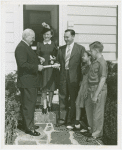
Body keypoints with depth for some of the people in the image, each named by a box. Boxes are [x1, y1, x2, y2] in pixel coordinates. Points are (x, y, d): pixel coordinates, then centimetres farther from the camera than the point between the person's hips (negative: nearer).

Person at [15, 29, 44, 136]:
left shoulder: (27, 47, 18)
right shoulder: (21, 48, -15)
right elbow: (22, 64, -25)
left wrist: (39, 62, 10)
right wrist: (37, 67, -20)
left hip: (31, 81, 11)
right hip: (26, 82, -11)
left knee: (31, 103, 16)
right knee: (28, 104, -6)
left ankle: (29, 124, 27)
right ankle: (29, 127, 2)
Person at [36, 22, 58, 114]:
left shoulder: (54, 44, 5)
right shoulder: (39, 44, 6)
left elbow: (57, 55, 4)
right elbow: (37, 55, 7)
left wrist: (54, 58, -16)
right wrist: (40, 58, -13)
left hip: (52, 68, 1)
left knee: (51, 87, 7)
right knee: (44, 87, -1)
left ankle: (50, 104, 22)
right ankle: (45, 106, 5)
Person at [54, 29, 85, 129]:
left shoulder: (80, 48, -3)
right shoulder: (61, 49, 11)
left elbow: (83, 63, -4)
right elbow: (58, 60, 18)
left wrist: (81, 78, -10)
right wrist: (56, 64, -5)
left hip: (74, 78, -4)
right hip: (63, 77, 4)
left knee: (73, 100, 4)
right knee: (63, 97, 9)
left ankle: (72, 121, 17)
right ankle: (65, 117, 29)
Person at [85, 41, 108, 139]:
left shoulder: (102, 63, -17)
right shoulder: (94, 61, 11)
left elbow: (102, 80, -20)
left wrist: (96, 95, -20)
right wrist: (90, 92, 15)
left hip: (99, 91, -9)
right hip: (92, 90, 9)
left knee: (97, 113, 3)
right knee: (89, 108, 19)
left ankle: (97, 133, 18)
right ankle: (92, 128, 36)